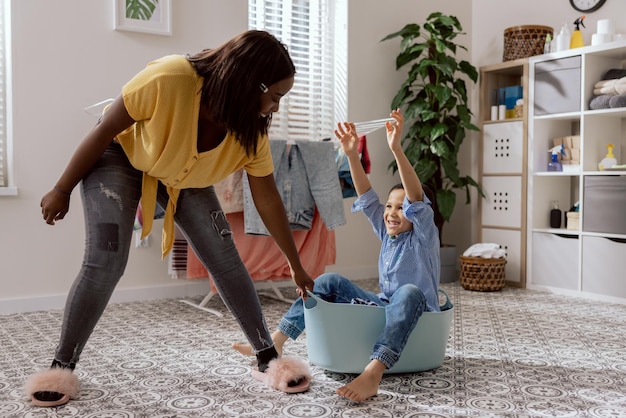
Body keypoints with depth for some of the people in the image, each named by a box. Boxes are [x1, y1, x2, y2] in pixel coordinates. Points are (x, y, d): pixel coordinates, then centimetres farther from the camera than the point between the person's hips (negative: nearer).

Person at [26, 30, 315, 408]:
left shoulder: (251, 129, -23)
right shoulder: (168, 79, -38)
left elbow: (268, 199, -12)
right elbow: (104, 131, -23)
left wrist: (296, 266, -7)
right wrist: (62, 190, -13)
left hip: (184, 176, 4)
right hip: (120, 157, -3)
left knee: (226, 259, -6)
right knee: (105, 263, -17)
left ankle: (268, 357, 6)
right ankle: (61, 367, 3)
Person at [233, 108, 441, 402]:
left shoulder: (424, 235, -9)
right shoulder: (387, 233, 8)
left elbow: (417, 198, -27)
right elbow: (366, 196, -1)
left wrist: (396, 149, -39)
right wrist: (351, 153, -14)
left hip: (418, 312, -7)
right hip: (384, 307, 7)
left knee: (409, 292, -40)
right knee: (330, 282, -3)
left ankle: (373, 374, -55)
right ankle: (275, 342, -12)